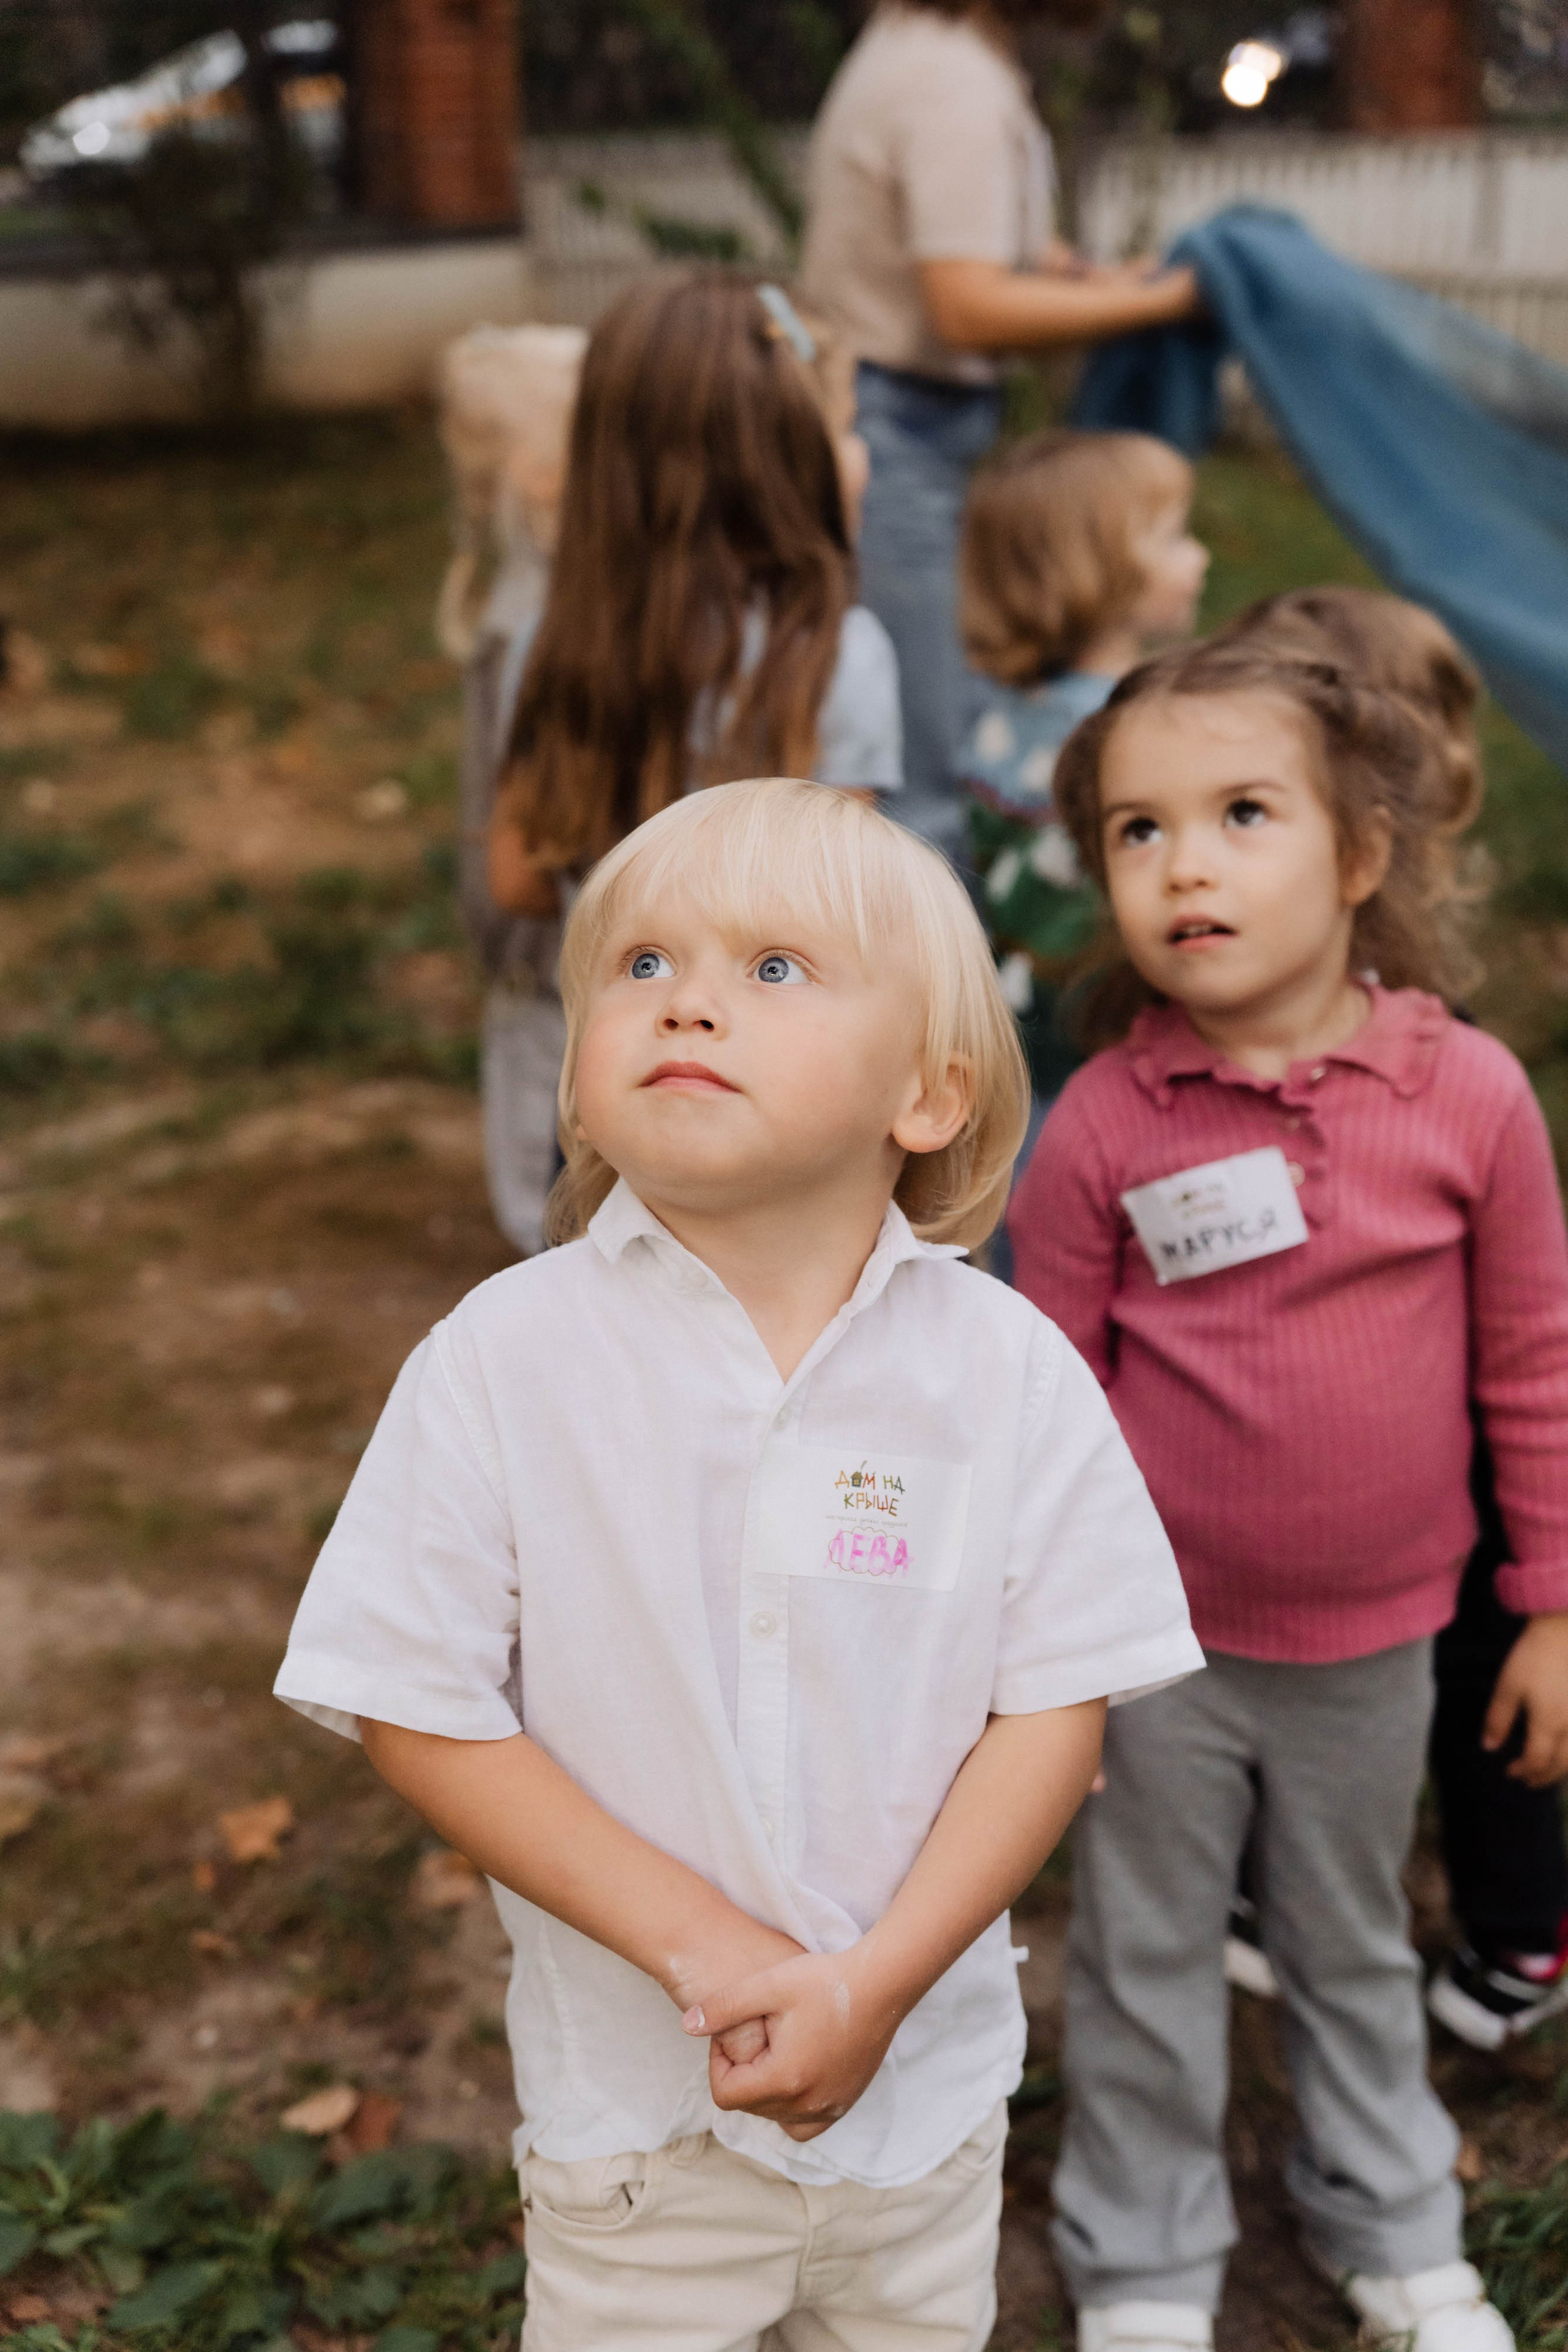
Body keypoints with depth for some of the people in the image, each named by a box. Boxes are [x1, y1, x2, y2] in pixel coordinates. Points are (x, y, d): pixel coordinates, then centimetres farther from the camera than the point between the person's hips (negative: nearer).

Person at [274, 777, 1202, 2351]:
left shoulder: (1011, 1373, -12)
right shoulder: (502, 1361, -15)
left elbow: (1060, 1699, -9)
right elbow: (419, 1711, -13)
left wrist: (879, 1980, -18)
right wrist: (698, 1943, -19)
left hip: (928, 2074, 2)